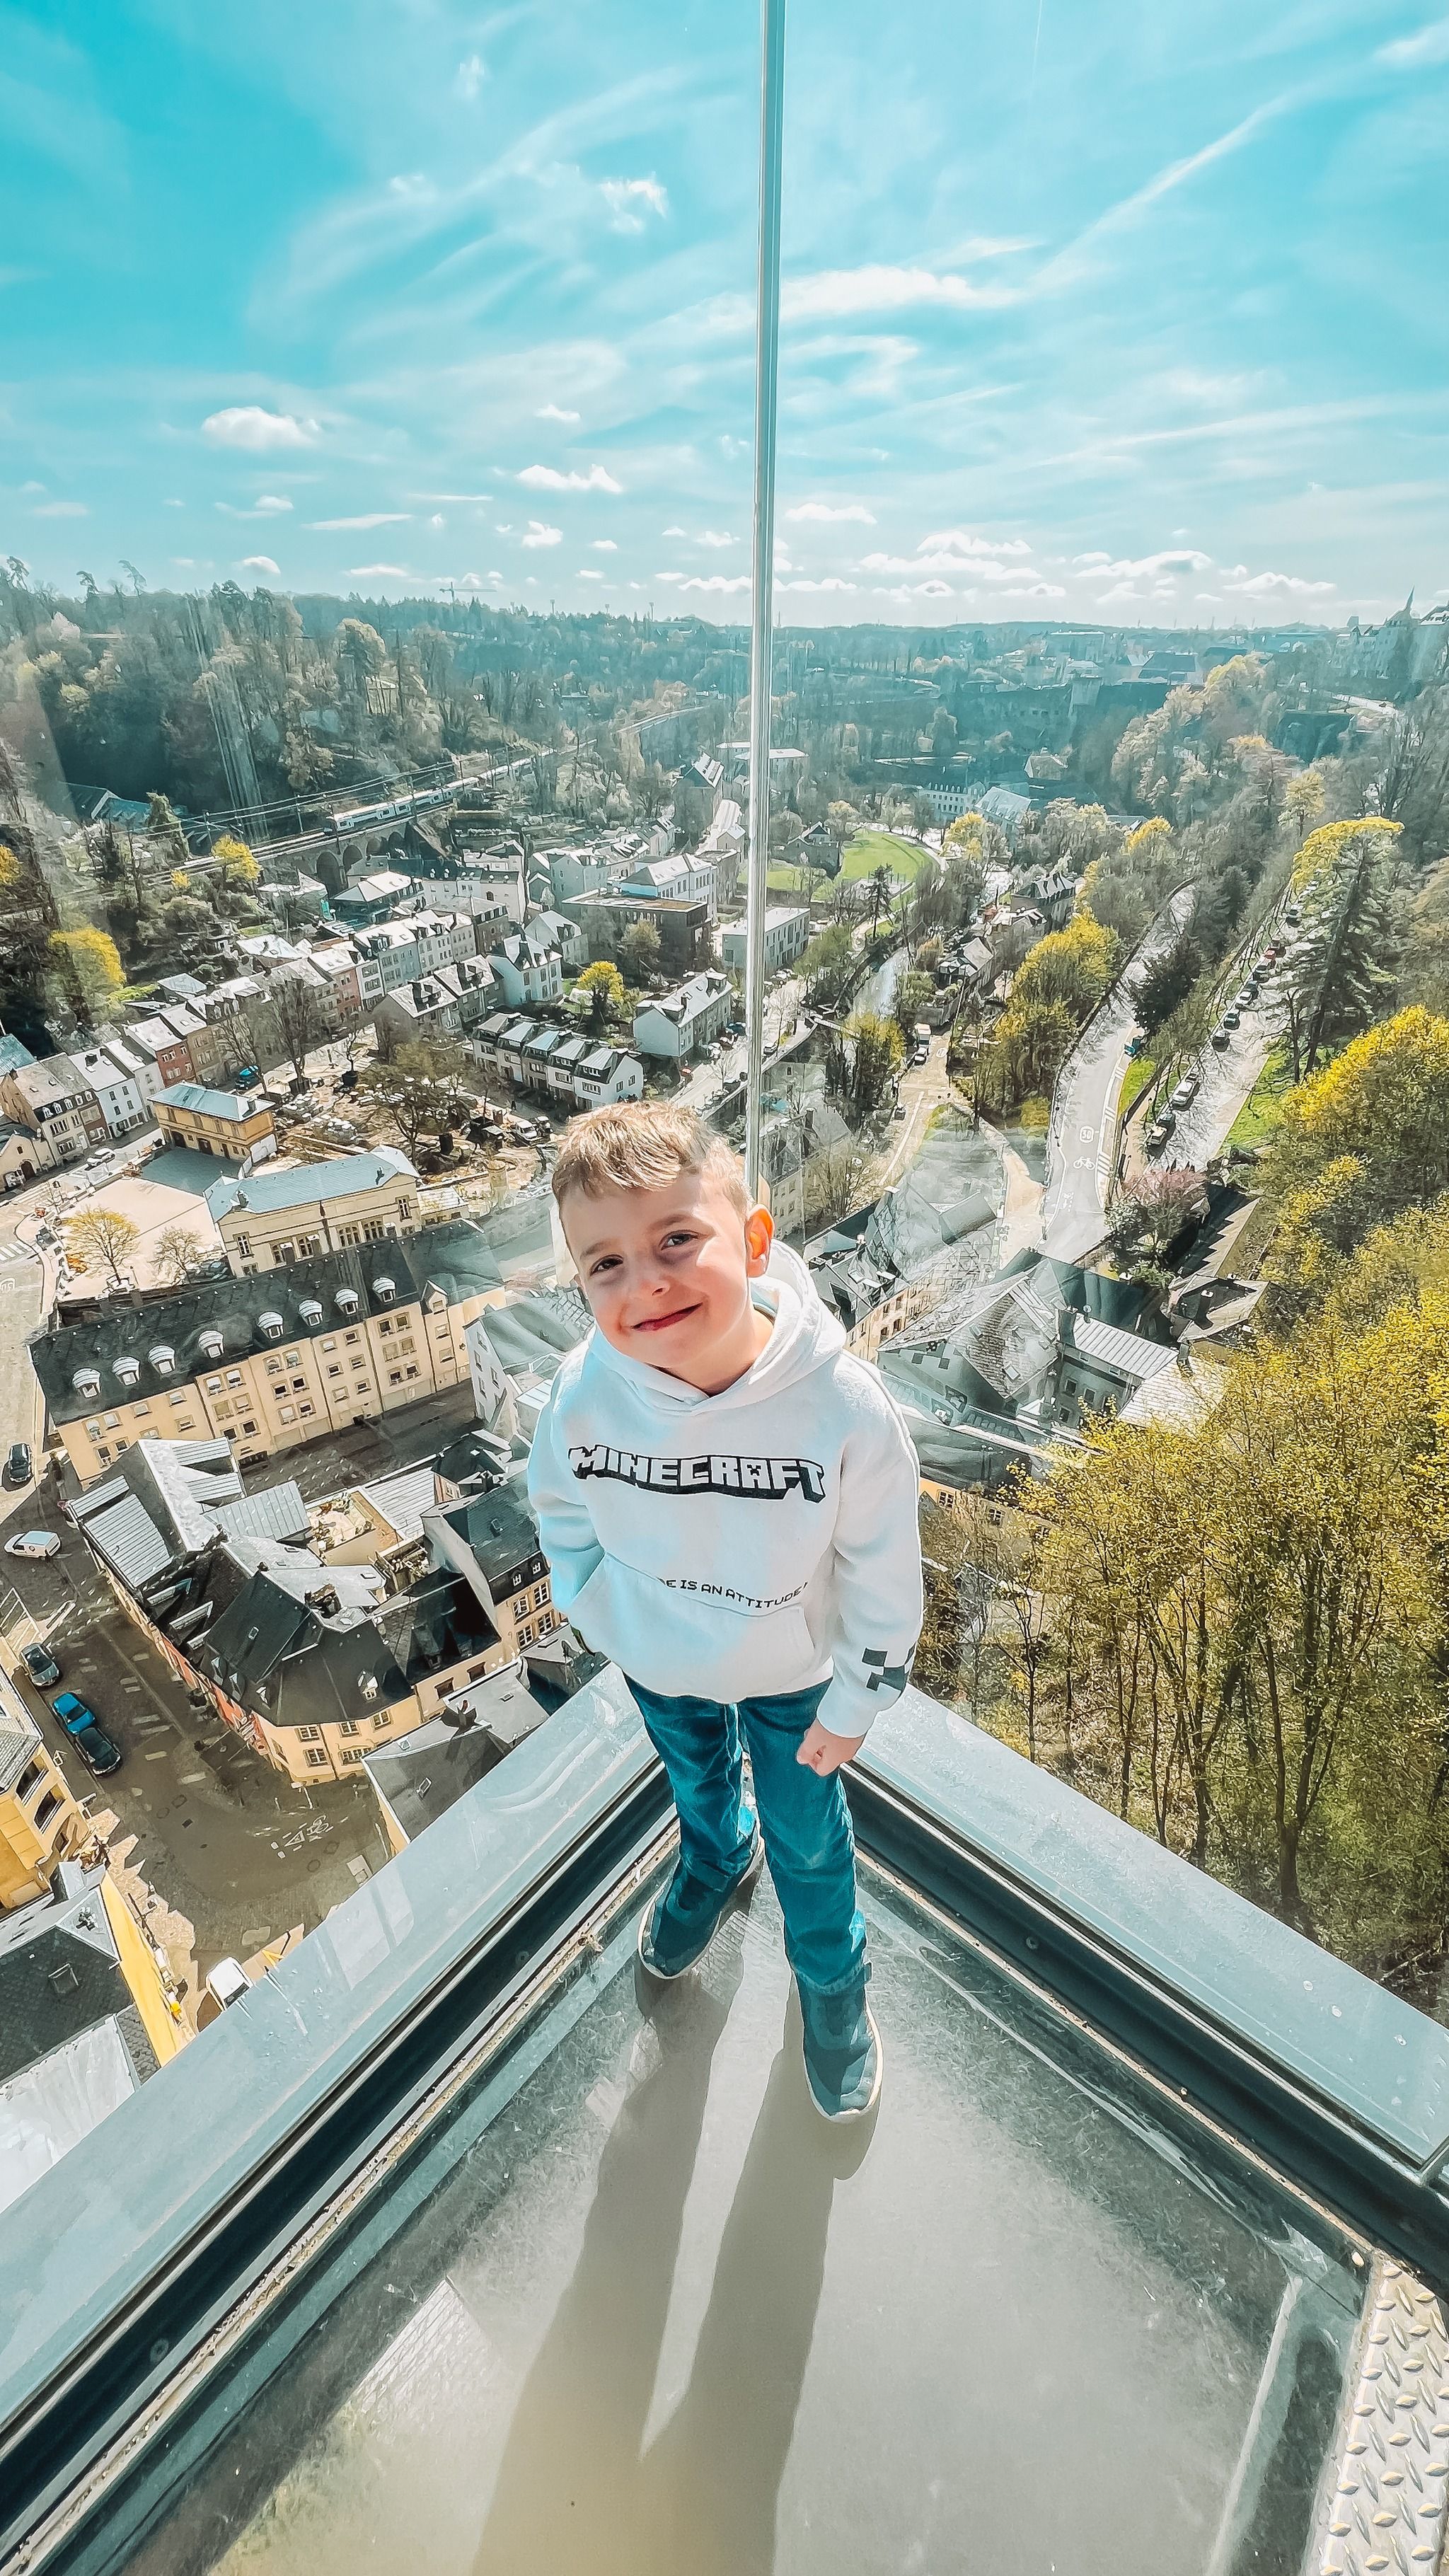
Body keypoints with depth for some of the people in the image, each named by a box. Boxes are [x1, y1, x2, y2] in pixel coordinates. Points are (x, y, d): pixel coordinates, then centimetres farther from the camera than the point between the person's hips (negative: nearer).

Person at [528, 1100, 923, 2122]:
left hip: (793, 1672, -2)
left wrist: (855, 1703, -8)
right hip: (658, 1663, 2)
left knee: (808, 1835, 24)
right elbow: (562, 1509, -7)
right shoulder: (587, 1392, -31)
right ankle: (717, 1857, 70)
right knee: (695, 1778, 33)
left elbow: (882, 1573, -20)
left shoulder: (844, 1405, -37)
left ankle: (833, 1981, 58)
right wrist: (599, 1613, 1)